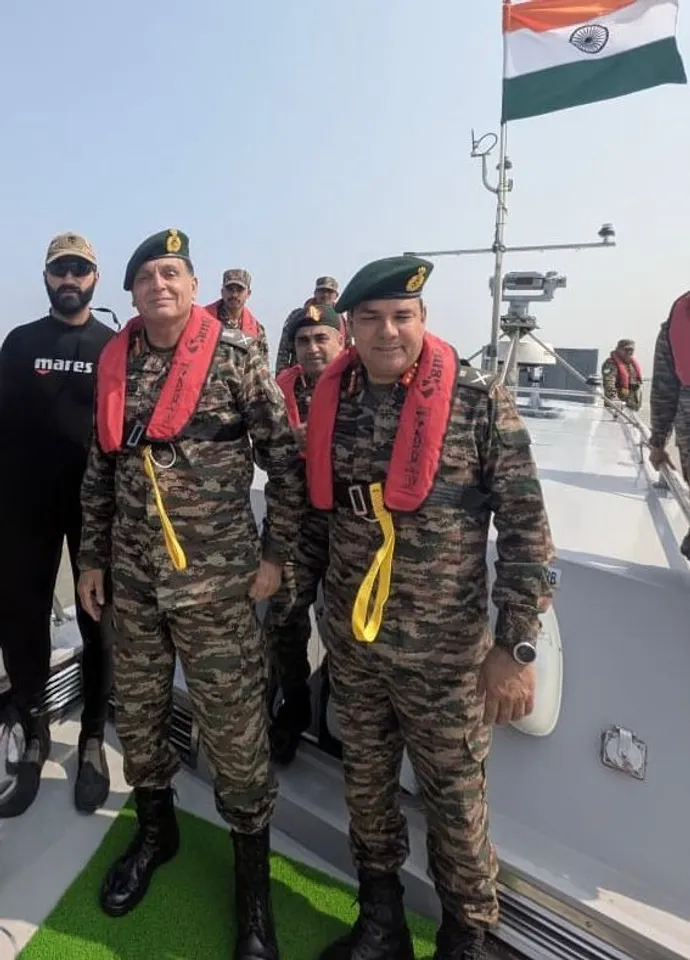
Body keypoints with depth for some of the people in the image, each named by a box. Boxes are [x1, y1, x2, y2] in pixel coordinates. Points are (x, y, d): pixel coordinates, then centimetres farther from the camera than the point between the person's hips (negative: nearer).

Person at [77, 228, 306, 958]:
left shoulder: (235, 355, -8)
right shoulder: (115, 363, 7)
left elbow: (287, 457, -8)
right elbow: (101, 468, 13)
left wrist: (274, 551, -9)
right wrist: (93, 555, 13)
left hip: (215, 579, -5)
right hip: (131, 577, 5)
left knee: (234, 732, 4)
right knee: (135, 714, 19)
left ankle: (252, 879, 27)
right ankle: (155, 829, 46)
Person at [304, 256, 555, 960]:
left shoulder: (479, 401, -12)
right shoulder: (331, 403, 0)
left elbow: (526, 526, -11)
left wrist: (516, 644, -13)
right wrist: (315, 601, 13)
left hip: (445, 648, -4)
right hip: (349, 640, 4)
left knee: (454, 797, 13)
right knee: (365, 782, 20)